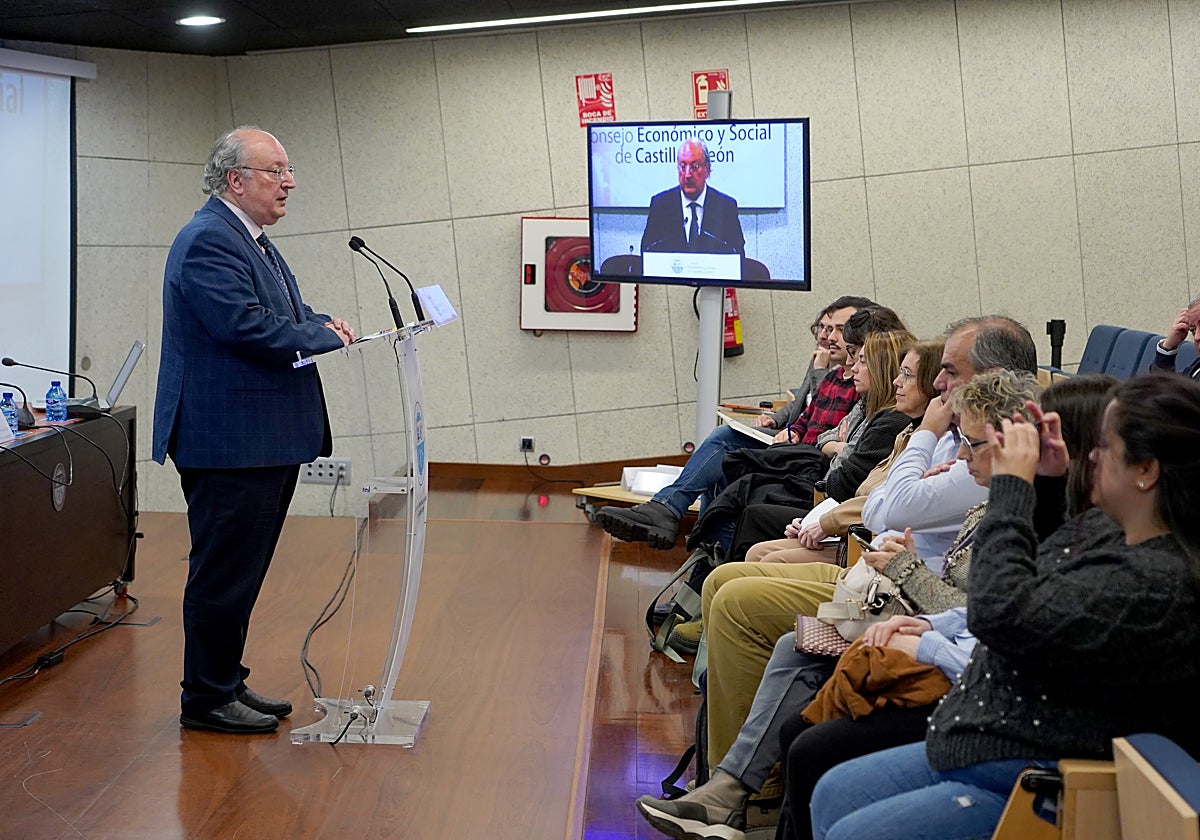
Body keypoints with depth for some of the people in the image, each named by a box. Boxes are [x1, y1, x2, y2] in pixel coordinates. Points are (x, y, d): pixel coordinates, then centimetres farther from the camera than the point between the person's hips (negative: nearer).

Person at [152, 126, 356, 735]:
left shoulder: (251, 240, 18)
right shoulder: (208, 240, -16)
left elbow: (281, 312, 24)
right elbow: (244, 324, -26)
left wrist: (321, 321, 2)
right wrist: (325, 337, -15)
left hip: (264, 440, 11)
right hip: (229, 440, -11)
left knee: (242, 570, 17)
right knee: (223, 572, -2)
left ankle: (227, 682, 28)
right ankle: (206, 700, 8)